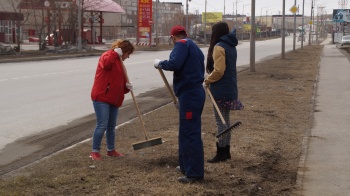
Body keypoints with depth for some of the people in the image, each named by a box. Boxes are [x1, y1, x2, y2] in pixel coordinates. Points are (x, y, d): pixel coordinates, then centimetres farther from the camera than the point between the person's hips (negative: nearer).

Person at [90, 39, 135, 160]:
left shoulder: (119, 62, 21)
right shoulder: (107, 56, -6)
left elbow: (120, 81, 22)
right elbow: (106, 64, -32)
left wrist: (127, 86, 2)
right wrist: (115, 53, -26)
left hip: (114, 99, 9)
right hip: (101, 97, -9)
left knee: (111, 126, 15)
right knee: (102, 125, -10)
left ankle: (111, 150, 26)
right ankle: (95, 151, -1)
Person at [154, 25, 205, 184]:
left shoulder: (182, 44, -8)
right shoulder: (195, 48, 19)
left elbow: (174, 64, -25)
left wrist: (160, 63, -5)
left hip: (189, 95, -10)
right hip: (195, 92, 10)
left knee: (190, 134, -7)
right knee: (186, 132, 19)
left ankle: (195, 173, -4)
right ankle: (186, 166, 28)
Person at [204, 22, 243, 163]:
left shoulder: (219, 47, -16)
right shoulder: (231, 46, 12)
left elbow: (218, 71, -21)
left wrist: (208, 80, -6)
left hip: (220, 90, -9)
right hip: (230, 88, 9)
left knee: (221, 122, -3)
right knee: (225, 120, 16)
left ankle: (221, 153, 3)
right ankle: (226, 151, 23)